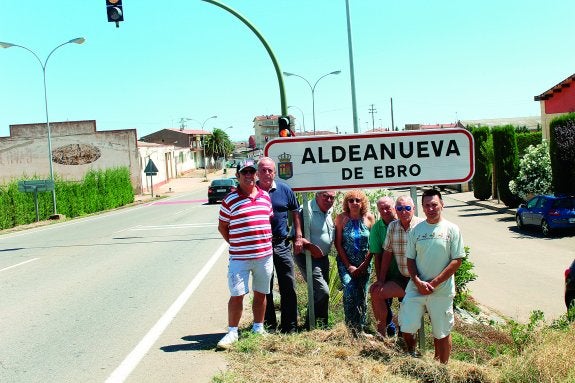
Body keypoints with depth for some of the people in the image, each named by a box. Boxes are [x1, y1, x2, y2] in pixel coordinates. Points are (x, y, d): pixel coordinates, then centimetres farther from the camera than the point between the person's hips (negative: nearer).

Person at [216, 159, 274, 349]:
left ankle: (258, 328, 28)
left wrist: (266, 243, 14)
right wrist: (235, 244, -1)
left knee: (261, 293, 14)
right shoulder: (230, 199, -5)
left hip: (265, 255, 4)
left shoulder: (265, 196, 8)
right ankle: (232, 332, 11)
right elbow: (222, 227, 2)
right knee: (237, 295, -2)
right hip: (239, 257, -4)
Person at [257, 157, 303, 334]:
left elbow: (295, 213, 10)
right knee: (265, 289, 9)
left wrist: (298, 237, 3)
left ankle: (290, 326, 12)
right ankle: (269, 325, 21)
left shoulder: (285, 190, 3)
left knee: (288, 287, 3)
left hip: (282, 244, 1)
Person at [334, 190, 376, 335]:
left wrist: (364, 265, -6)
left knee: (362, 296, 4)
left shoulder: (369, 217, 0)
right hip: (345, 262, -2)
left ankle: (360, 330, 17)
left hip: (364, 264, 2)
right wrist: (349, 266, -8)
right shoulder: (341, 218, -4)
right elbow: (338, 244, -3)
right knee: (349, 293, -19)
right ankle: (351, 329, -10)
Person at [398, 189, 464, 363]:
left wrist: (434, 283, -11)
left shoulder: (452, 229, -3)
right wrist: (418, 282, -9)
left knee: (442, 333, 8)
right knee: (406, 328, -1)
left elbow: (457, 260, -6)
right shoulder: (416, 230, 5)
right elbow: (410, 259, 8)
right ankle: (411, 357, 25)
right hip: (416, 288, 2)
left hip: (442, 290, -2)